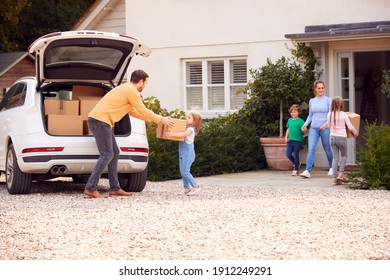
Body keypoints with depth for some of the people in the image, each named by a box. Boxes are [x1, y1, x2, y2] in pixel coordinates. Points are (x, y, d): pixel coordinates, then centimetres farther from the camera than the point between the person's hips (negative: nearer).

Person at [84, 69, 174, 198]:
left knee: (114, 153, 12)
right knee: (106, 155, -12)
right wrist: (161, 119, 6)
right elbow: (143, 111, -6)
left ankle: (114, 188, 13)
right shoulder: (132, 91, -8)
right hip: (100, 120, -10)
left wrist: (151, 119, 33)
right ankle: (90, 189, -16)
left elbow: (132, 111, 33)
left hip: (97, 120, 10)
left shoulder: (126, 89, 24)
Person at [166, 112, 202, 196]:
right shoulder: (186, 128, 17)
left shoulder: (191, 129, -12)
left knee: (185, 171, -11)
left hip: (188, 153, -9)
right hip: (183, 154, 9)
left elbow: (184, 134, -31)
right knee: (183, 172, 9)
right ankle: (187, 188, 13)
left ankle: (195, 186, -5)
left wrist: (173, 134, -39)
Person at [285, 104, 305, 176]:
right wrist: (286, 137, 13)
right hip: (290, 140, 6)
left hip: (298, 141, -6)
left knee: (295, 155, -1)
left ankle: (296, 169, 13)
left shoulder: (300, 121, -8)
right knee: (288, 154, 2)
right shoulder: (289, 120, 10)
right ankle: (296, 163, 28)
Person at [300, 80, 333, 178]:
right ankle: (307, 171, -19)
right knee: (311, 149, -12)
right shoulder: (312, 101, 10)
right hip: (313, 128, 2)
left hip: (325, 128, -2)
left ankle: (331, 168, 32)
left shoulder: (328, 100, -1)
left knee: (327, 150, 10)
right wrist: (305, 124, 3)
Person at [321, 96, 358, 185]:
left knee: (335, 157, 7)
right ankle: (341, 173, 2)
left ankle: (335, 178, 3)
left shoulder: (330, 114, 0)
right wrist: (355, 132, 15)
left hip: (332, 137, 4)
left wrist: (324, 125, 41)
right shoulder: (343, 115, -11)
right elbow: (350, 127, -4)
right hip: (341, 138, -4)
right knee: (343, 156, 16)